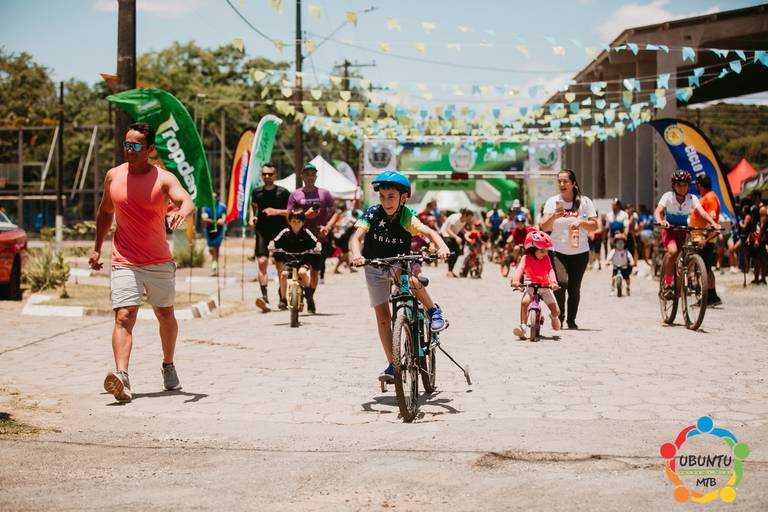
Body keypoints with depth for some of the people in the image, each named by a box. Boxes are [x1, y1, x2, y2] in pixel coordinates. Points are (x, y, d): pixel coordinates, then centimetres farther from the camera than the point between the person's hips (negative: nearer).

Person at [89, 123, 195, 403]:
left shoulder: (164, 178, -8)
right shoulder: (113, 176, 2)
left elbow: (188, 203, -25)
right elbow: (104, 212, 18)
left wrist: (181, 212, -49)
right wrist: (97, 248, 19)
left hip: (160, 263, 0)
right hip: (124, 262, 0)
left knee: (166, 315, 16)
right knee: (123, 317, -16)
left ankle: (169, 367, 38)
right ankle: (121, 376, -30)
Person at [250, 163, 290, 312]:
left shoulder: (283, 192, -3)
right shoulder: (257, 192, 7)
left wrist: (277, 211, -15)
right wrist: (252, 217, 10)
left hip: (279, 232, -2)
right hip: (262, 232, 2)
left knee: (280, 265, 5)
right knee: (262, 262, -14)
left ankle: (282, 299, 16)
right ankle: (265, 297, -22)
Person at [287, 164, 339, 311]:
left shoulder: (324, 193, 6)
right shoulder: (295, 195, 4)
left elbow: (335, 213, 6)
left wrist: (327, 227, -10)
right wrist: (305, 215, -15)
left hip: (320, 239, 1)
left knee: (315, 271, 10)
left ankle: (310, 298, 28)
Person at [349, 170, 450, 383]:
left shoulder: (406, 217, -18)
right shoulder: (372, 214, -18)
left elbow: (428, 232, -30)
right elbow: (356, 237, -28)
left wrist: (442, 246, -50)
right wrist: (356, 254, -49)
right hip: (375, 267, 1)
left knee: (412, 281, -36)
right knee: (382, 316, -4)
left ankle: (434, 310, -8)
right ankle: (392, 365, 2)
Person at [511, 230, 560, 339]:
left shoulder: (545, 258, -8)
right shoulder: (526, 258, -12)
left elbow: (550, 270, -21)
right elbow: (520, 269, -28)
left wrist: (553, 282, -41)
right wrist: (515, 280, -48)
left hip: (545, 286, 1)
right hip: (531, 285, -1)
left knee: (556, 311, -6)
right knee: (524, 302, -33)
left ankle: (554, 317, 34)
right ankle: (523, 327, -27)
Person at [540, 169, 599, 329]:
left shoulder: (584, 202, 2)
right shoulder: (552, 202, 1)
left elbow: (594, 226, 1)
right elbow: (544, 227, -5)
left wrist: (581, 222, -18)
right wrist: (554, 216, -24)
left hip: (580, 252, 1)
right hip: (558, 251, -1)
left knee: (574, 288, 4)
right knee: (561, 282, -20)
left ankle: (571, 320, 19)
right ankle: (559, 315, -1)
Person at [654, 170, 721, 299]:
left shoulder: (692, 198, -10)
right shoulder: (668, 196, -15)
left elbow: (702, 212, -22)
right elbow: (658, 211, -28)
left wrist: (713, 223, -41)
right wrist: (660, 221, -51)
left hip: (683, 231, 3)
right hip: (669, 231, -3)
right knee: (673, 251, -30)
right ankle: (667, 286, -23)